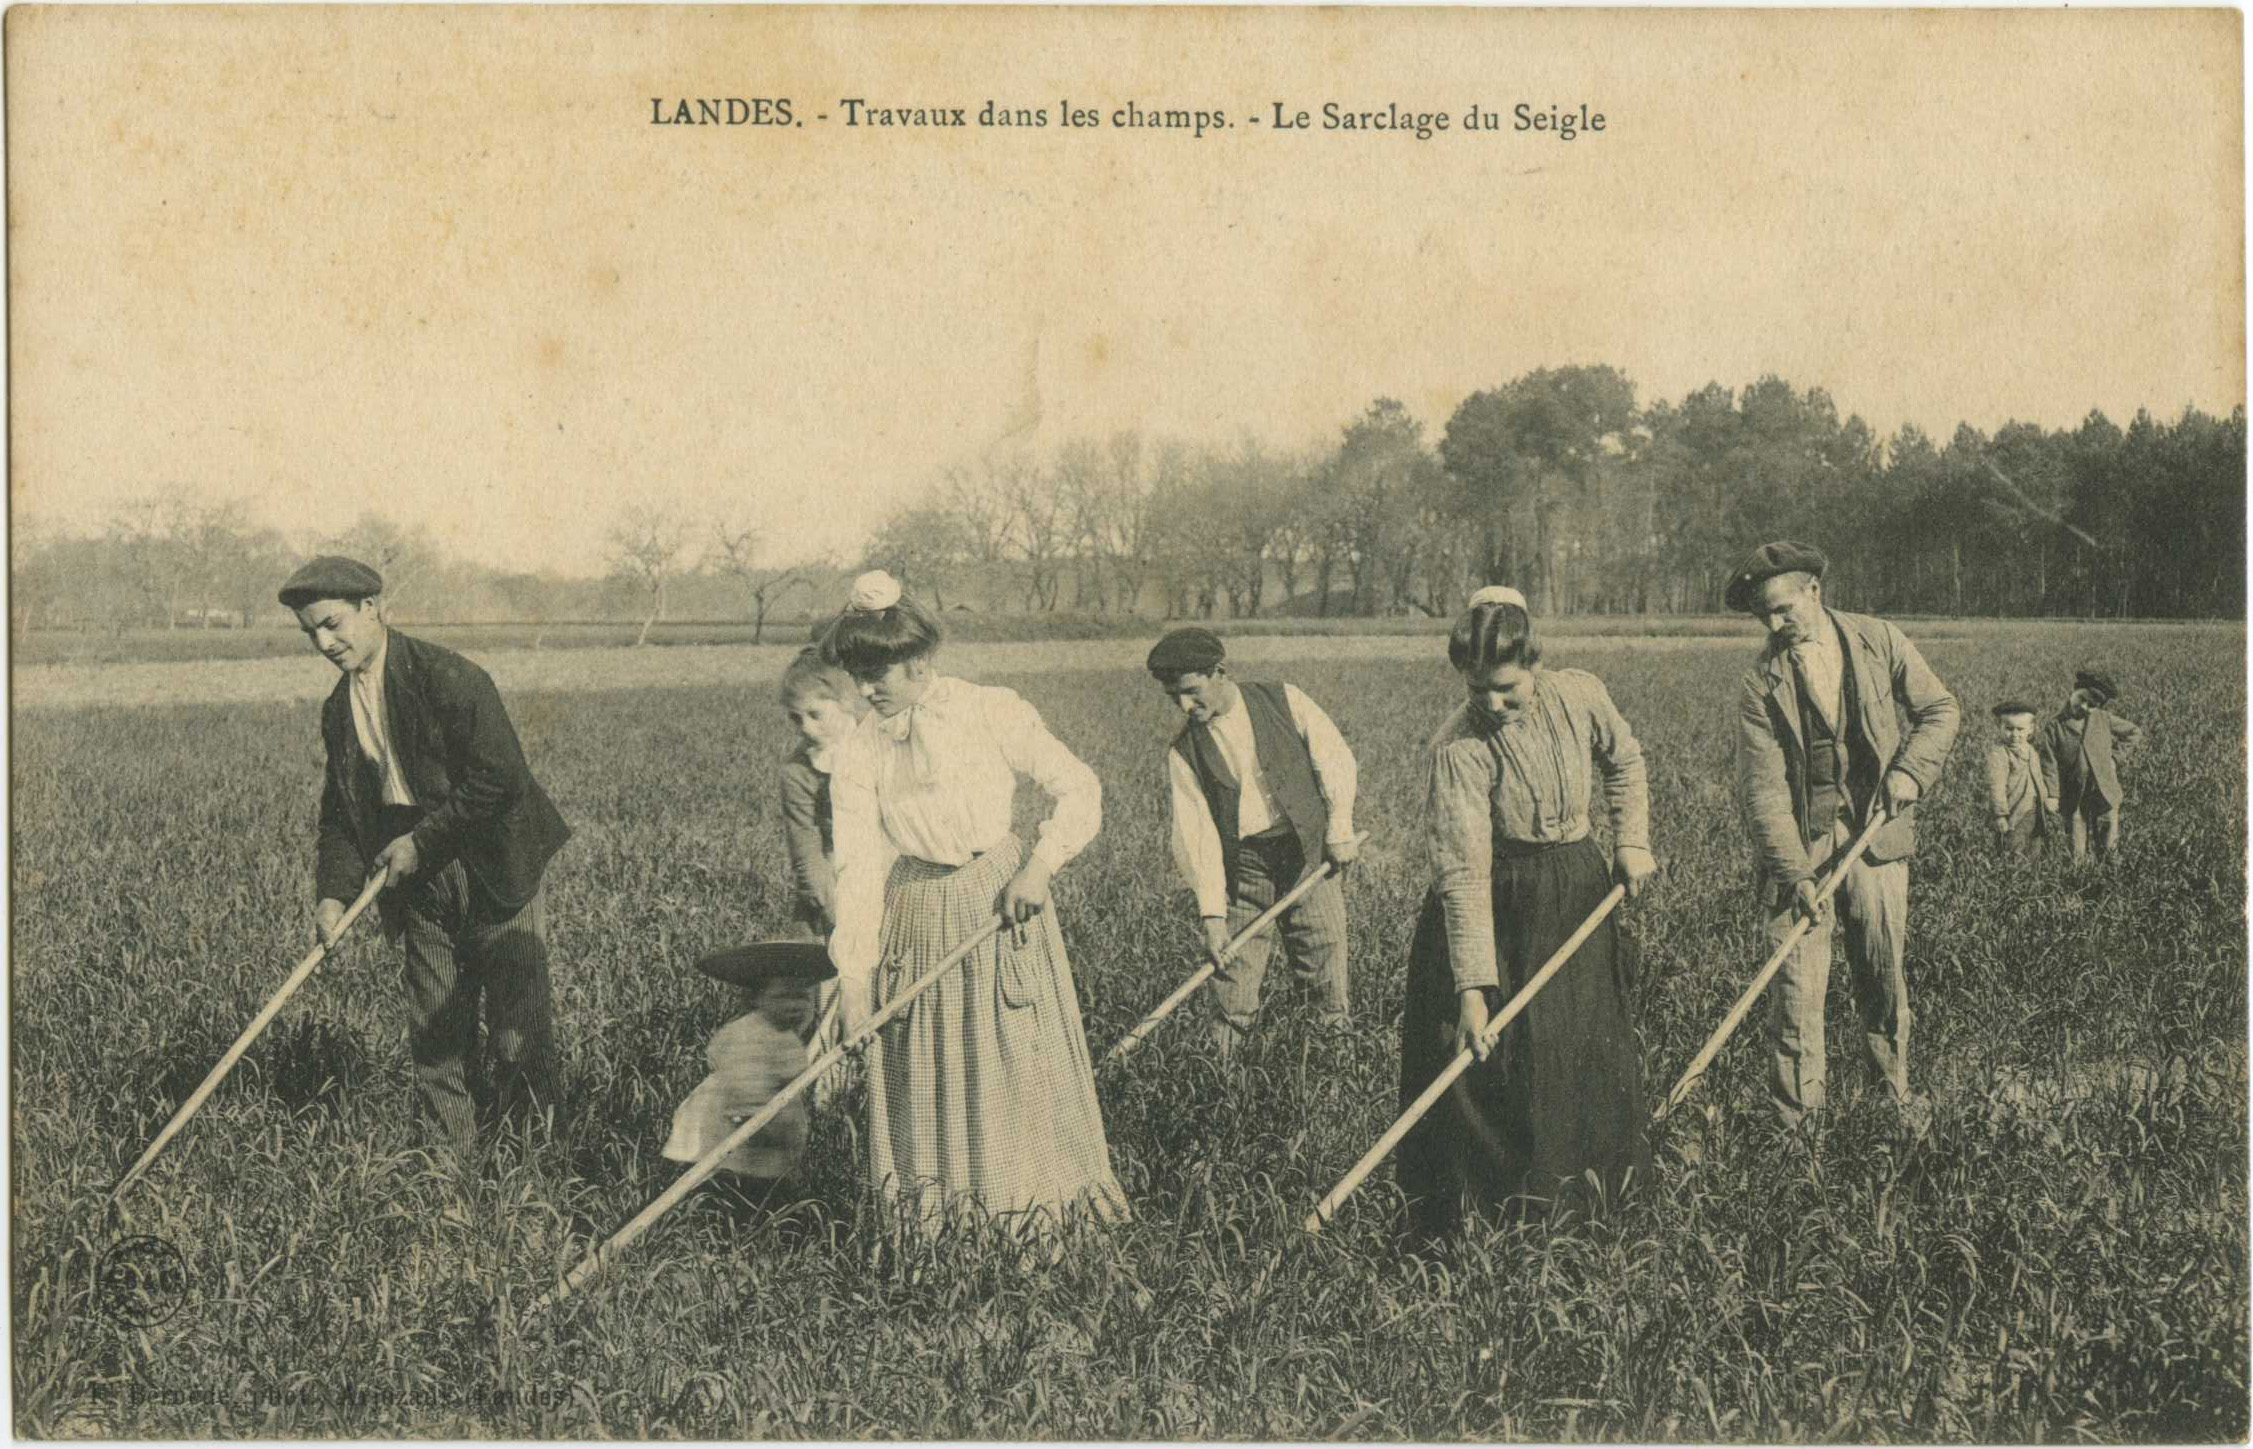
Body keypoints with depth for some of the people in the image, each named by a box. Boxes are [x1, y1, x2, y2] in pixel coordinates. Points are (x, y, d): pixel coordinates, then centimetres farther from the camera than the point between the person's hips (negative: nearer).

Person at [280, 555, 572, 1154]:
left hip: (496, 872, -6)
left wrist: (422, 841, -15)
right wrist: (334, 891, -2)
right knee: (434, 1028, 7)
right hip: (422, 880, 6)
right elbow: (340, 811, 12)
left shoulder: (449, 677, -15)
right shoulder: (339, 710, 9)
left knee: (516, 1019, -3)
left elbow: (498, 778, -19)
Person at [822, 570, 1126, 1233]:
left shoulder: (993, 713, -7)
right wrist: (852, 975, -14)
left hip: (1000, 901, -2)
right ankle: (932, 1217, 18)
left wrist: (1039, 866, -15)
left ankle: (1036, 1204, 13)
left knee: (1017, 1058, 0)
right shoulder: (858, 755, -1)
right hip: (915, 919, 2)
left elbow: (1078, 790, -3)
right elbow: (860, 865, -6)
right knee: (923, 1071, 5)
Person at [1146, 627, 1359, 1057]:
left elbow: (1335, 760, 6)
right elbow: (1196, 835, -5)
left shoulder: (1284, 701, 1)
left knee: (1327, 977, -1)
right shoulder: (1184, 754, 2)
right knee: (1233, 991, -1)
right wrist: (1212, 913, -12)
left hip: (1310, 855, -1)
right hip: (1242, 869, 1)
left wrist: (1340, 829, -1)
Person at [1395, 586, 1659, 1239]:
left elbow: (1624, 762, 12)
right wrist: (1473, 987, -32)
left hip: (1579, 887, 4)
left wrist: (1632, 840, 3)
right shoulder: (1458, 749, -24)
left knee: (1590, 1041, 8)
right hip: (1497, 900, -4)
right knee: (1480, 1053, -6)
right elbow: (1466, 873, -28)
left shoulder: (1581, 697, -12)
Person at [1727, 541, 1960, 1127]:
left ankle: (1894, 1090, 27)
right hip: (1801, 841, -2)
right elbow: (1764, 790, -11)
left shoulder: (1880, 642, 0)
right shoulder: (1762, 684, -7)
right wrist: (1795, 871, -18)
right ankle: (1797, 1112, 6)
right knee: (1797, 978, -4)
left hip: (1877, 833, 2)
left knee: (1885, 970, 9)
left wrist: (1909, 771, -8)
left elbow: (1940, 711, 9)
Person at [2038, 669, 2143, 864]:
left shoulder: (2104, 719, 3)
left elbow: (2135, 733, 16)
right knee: (2079, 852, 2)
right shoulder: (2053, 728, -2)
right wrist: (2051, 795, -10)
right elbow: (2050, 765, -4)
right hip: (2074, 797, -1)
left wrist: (2116, 753, 5)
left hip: (2104, 792, 1)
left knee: (2109, 847, 2)